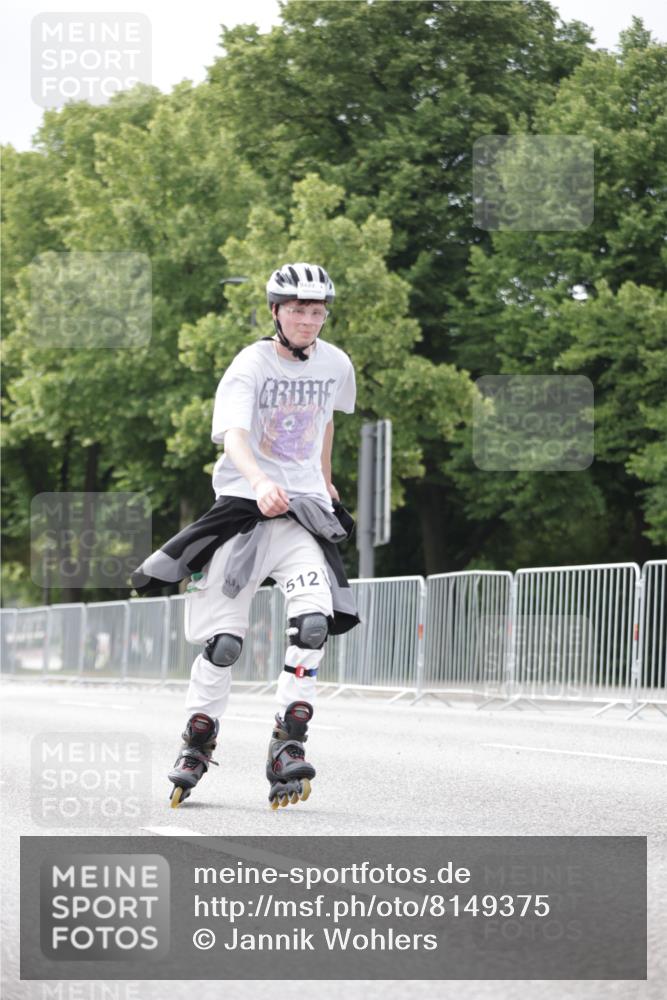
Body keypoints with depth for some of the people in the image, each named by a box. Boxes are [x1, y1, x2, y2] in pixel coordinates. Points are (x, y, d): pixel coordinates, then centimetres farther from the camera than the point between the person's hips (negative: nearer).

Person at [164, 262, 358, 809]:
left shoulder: (336, 364, 5)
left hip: (304, 506, 3)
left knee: (314, 620, -21)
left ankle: (288, 745, -15)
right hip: (243, 504, -3)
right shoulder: (251, 365, -9)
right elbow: (234, 435, -27)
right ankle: (197, 743, 20)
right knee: (223, 641, -1)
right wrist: (260, 483, -45)